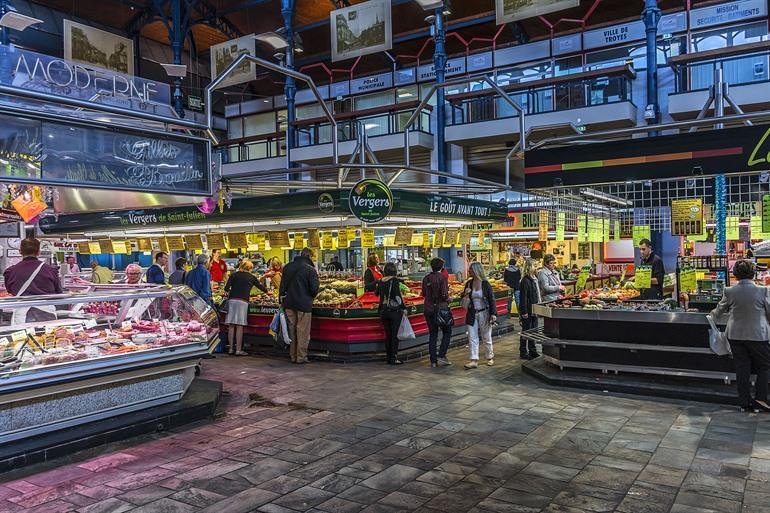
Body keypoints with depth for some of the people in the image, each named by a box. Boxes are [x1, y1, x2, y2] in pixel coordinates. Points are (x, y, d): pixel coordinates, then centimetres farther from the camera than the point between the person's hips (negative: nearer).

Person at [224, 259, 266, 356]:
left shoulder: (234, 275, 13)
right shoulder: (251, 277, 10)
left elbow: (226, 288, 4)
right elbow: (260, 287, 23)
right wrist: (267, 291, 43)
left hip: (231, 300, 2)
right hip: (243, 302, -2)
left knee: (231, 326, 6)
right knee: (239, 326, -2)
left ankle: (231, 348, 10)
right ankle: (238, 350, -1)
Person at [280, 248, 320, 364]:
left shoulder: (288, 267, 5)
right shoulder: (310, 269, -12)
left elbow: (283, 284, 8)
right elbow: (314, 289, -12)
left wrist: (281, 297, 13)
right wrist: (311, 297, 7)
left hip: (289, 303, 5)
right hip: (304, 304, -5)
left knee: (292, 330, 13)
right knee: (303, 331, 3)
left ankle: (293, 356, 20)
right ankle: (301, 357, 6)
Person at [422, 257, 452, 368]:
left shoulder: (426, 278, 4)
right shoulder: (442, 278, -12)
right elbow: (444, 295, -18)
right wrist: (448, 299, 2)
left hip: (428, 309, 5)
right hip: (441, 308, -5)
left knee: (432, 334, 11)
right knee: (447, 332, 10)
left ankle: (433, 360, 11)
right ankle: (441, 356, -1)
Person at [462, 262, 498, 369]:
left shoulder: (485, 284, -9)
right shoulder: (468, 283, 3)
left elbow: (492, 299, -7)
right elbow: (464, 299, 12)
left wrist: (493, 314, -15)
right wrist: (465, 294, -11)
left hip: (484, 314, -4)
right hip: (472, 314, 4)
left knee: (486, 337, 9)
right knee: (472, 338, 1)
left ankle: (490, 357, 27)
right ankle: (474, 360, 5)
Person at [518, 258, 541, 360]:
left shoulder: (534, 279, 11)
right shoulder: (525, 280, -17)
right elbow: (523, 297, -20)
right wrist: (524, 312, -21)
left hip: (534, 310, 9)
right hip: (527, 311, -9)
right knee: (526, 331, 0)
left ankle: (532, 351, 25)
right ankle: (523, 352, 10)